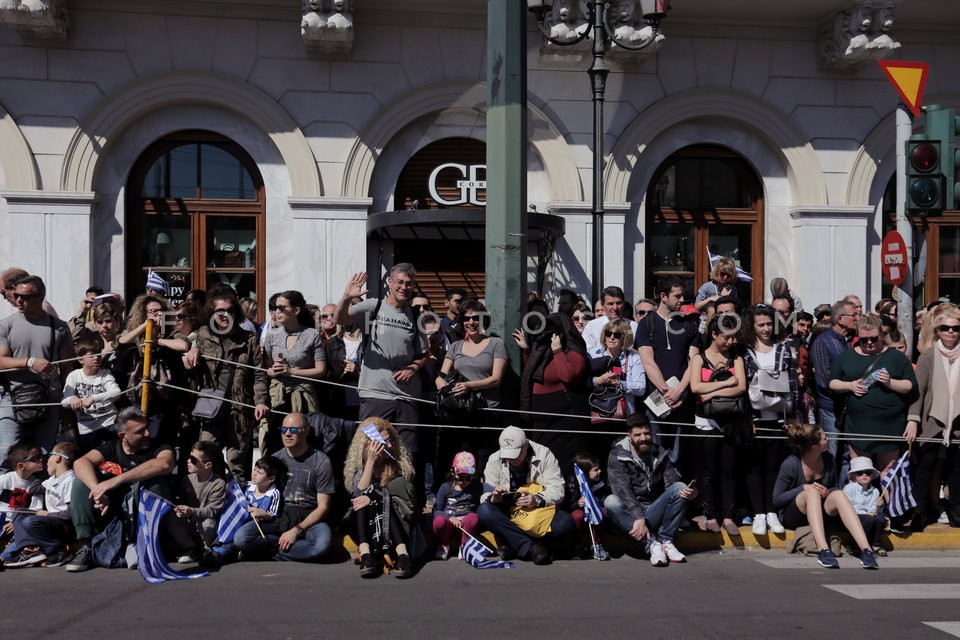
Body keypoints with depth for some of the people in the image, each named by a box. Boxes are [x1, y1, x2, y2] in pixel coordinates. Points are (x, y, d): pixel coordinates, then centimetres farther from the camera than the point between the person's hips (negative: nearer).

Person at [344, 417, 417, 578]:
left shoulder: (400, 462, -2)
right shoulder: (359, 465, -1)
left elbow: (407, 493, -11)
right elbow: (360, 493, -15)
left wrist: (373, 498, -23)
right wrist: (371, 461, -21)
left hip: (395, 523, -1)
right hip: (365, 524, 1)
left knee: (384, 501, -28)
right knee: (362, 502, -26)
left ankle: (402, 553, -44)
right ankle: (365, 554, -44)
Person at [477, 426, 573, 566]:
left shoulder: (544, 454, -5)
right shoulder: (495, 460, 0)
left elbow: (557, 490, -11)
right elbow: (485, 495, -4)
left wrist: (537, 500, -31)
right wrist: (493, 497, -29)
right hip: (507, 515, 1)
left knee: (567, 523, -31)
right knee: (483, 511, -31)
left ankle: (511, 545, -25)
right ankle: (530, 547, -35)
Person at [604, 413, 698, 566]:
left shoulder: (660, 454, 8)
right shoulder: (617, 455, -6)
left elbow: (672, 482, -4)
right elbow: (622, 490, -19)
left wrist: (688, 492, -28)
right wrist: (638, 518, -34)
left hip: (654, 513, 3)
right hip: (629, 516, -3)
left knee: (680, 488, -17)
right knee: (611, 502, -33)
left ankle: (666, 541, -20)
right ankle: (652, 545, -35)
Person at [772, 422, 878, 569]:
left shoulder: (828, 459, -2)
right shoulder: (791, 465, -15)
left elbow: (835, 488, 13)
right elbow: (776, 500, -10)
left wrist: (827, 493, -12)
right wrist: (803, 489, -23)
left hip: (820, 511, 4)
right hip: (791, 517, -4)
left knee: (838, 494, -26)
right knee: (812, 491, -33)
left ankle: (866, 550, -40)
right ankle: (823, 550, -48)